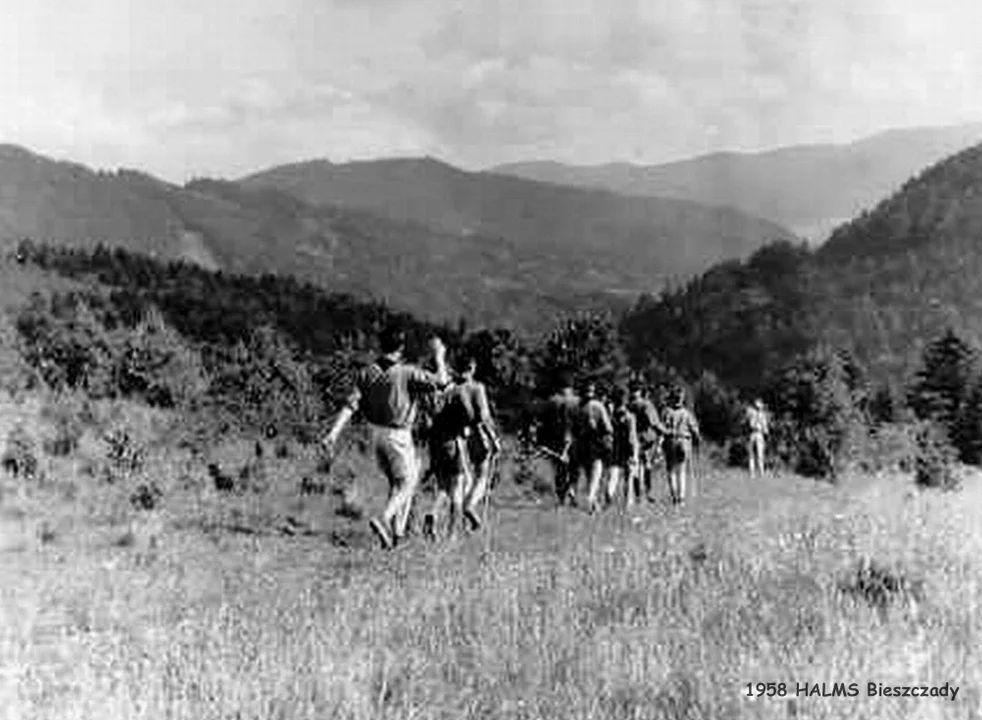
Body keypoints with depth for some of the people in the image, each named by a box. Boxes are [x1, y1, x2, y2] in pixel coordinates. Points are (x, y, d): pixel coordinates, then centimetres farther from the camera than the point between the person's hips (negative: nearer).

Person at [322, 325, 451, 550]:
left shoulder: (367, 373, -1)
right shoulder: (407, 373, -17)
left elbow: (351, 404, -5)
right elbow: (441, 382, -18)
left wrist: (334, 433, -7)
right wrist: (439, 357, -3)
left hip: (376, 434, 6)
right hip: (398, 436, -6)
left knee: (396, 483, 20)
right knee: (407, 483, 5)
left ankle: (397, 531, 21)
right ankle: (384, 519, -16)